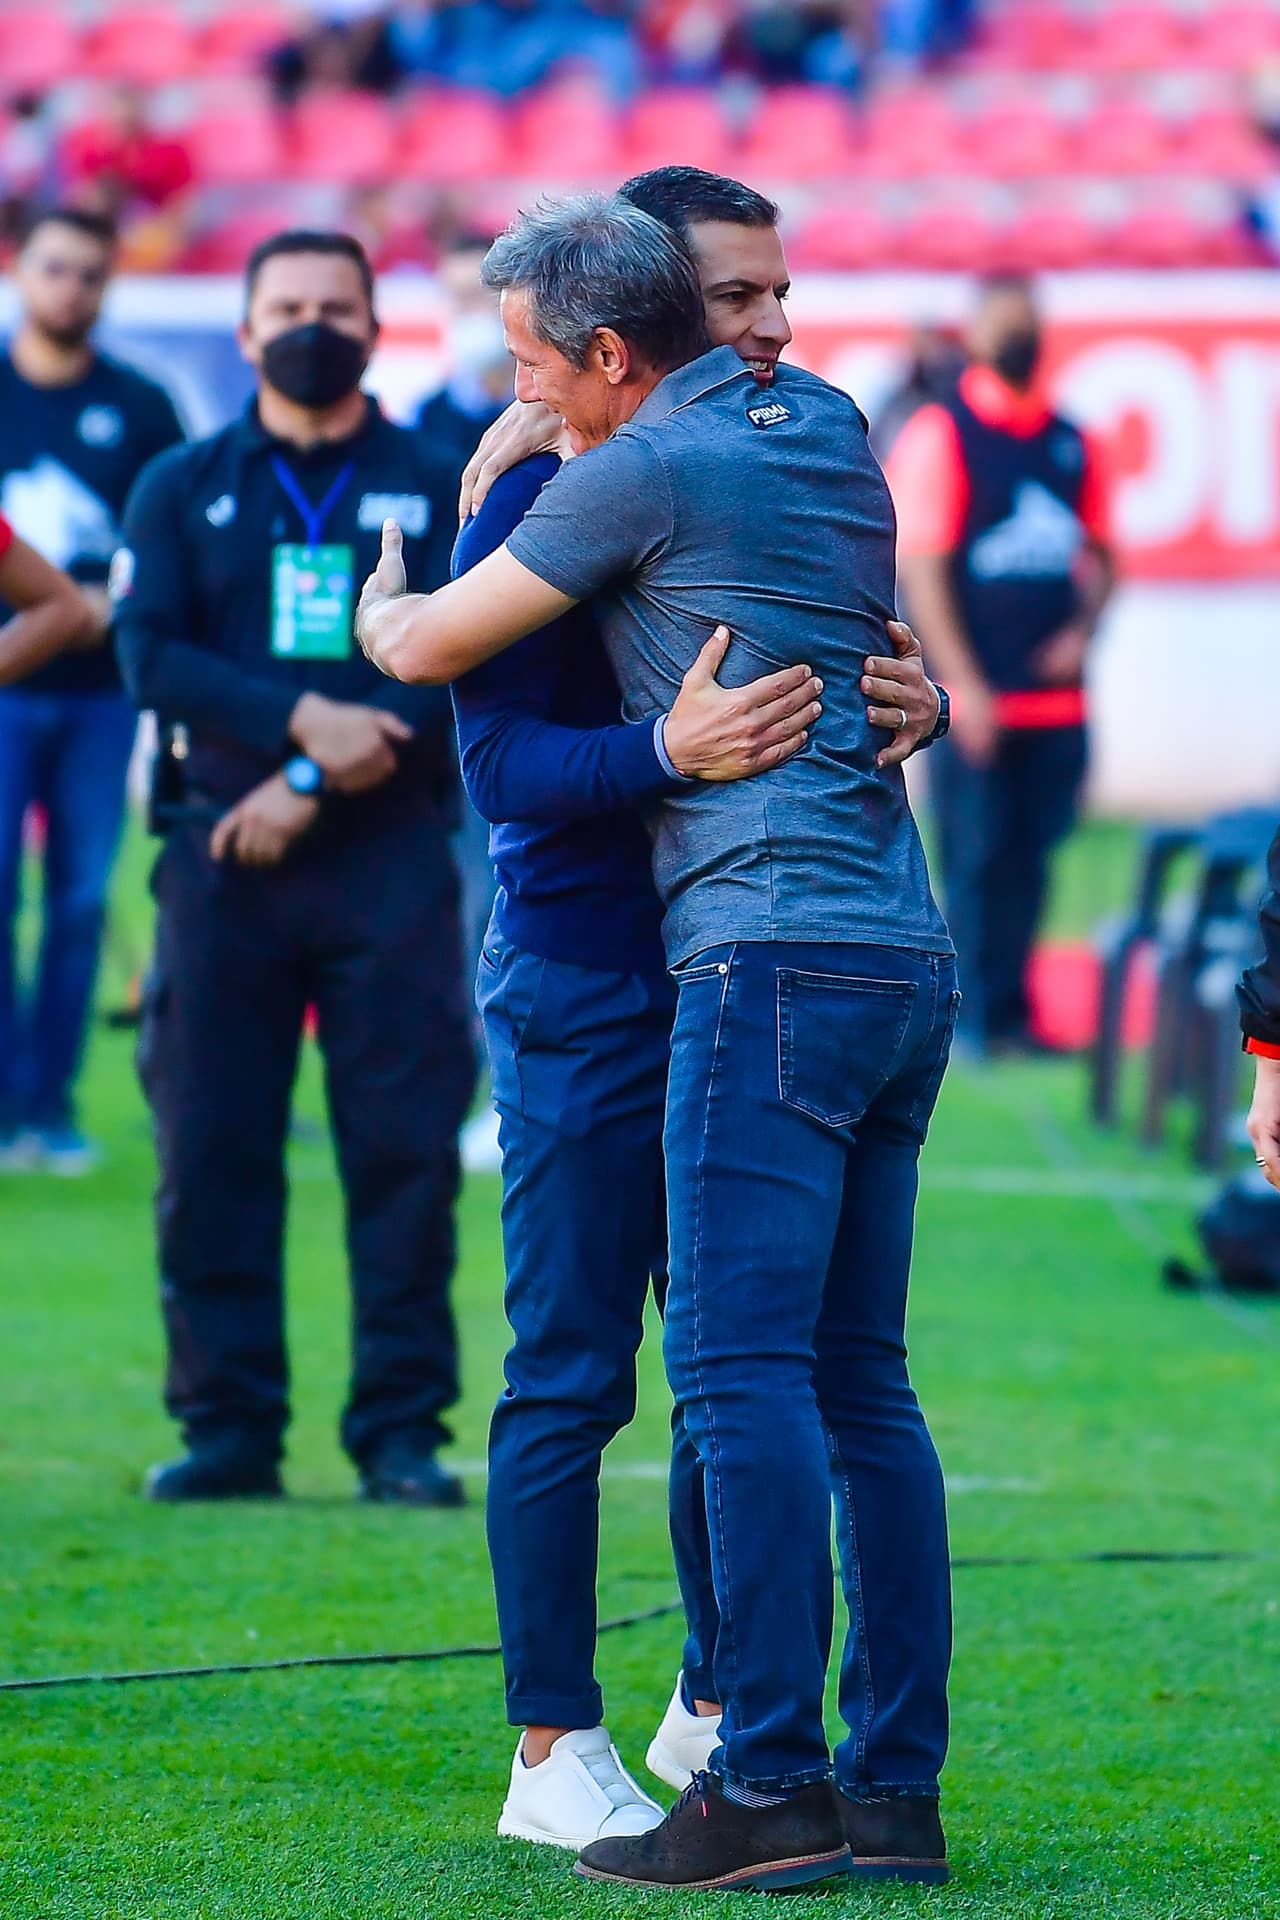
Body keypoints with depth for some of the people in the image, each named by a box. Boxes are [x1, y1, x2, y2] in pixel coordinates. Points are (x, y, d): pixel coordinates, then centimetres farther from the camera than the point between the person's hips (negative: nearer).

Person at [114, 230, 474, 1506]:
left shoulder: (436, 491, 9)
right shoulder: (182, 491, 12)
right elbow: (152, 657, -1)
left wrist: (311, 790, -12)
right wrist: (302, 718, -16)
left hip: (388, 859, -1)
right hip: (224, 851, 1)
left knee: (405, 1148, -5)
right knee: (212, 1150, -2)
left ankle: (401, 1432, -1)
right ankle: (228, 1429, 4)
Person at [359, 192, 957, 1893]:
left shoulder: (649, 470, -6)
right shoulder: (827, 428, 16)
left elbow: (426, 649, 2)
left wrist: (376, 601, 26)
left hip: (775, 950, -8)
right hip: (907, 960, 8)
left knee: (742, 1368, -11)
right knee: (858, 1382, 8)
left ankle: (770, 1783, -17)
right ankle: (896, 1788, 6)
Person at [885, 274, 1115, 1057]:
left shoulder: (1071, 442, 12)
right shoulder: (940, 435, -4)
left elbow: (1100, 551, 21)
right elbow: (921, 571, -8)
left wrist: (1082, 629, 1)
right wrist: (963, 685, -13)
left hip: (1055, 693, 5)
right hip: (975, 700, -5)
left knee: (1029, 861, 6)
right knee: (978, 860, -3)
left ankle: (1011, 1014, 13)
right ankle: (989, 1019, 3)